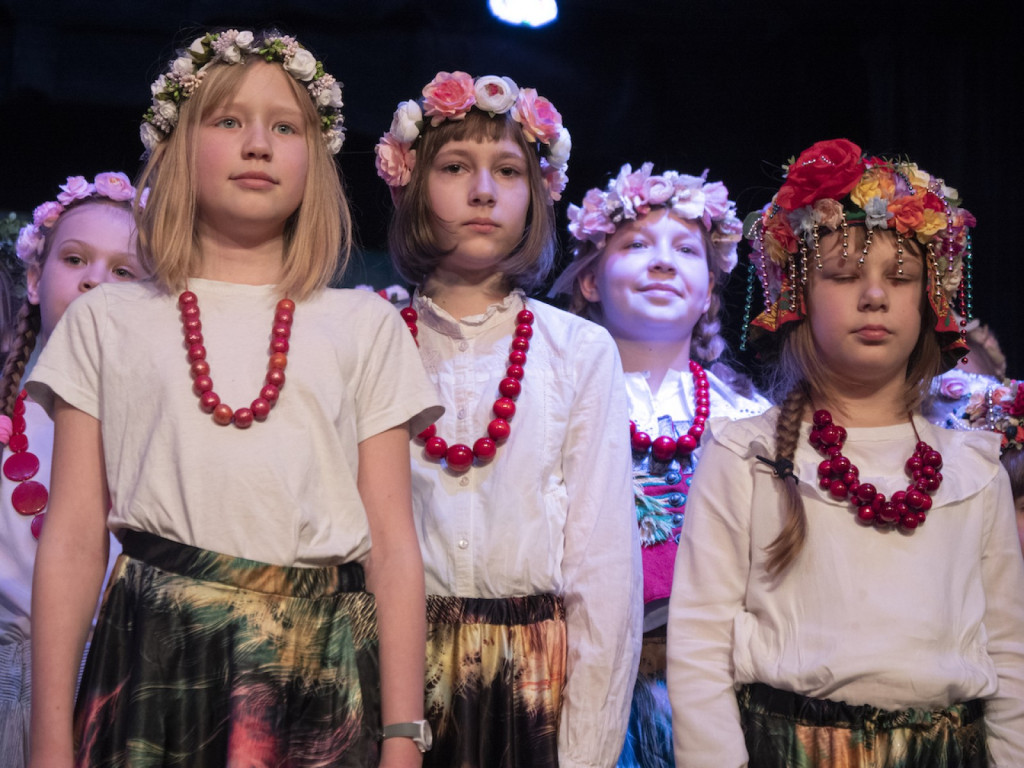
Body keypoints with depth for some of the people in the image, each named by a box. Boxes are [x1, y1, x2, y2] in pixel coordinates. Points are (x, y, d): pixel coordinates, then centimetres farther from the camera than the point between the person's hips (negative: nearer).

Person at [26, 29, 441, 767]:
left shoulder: (365, 327, 9)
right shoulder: (106, 321, 9)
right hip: (153, 655, 0)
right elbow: (73, 541, 5)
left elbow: (393, 546, 4)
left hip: (322, 670, 0)